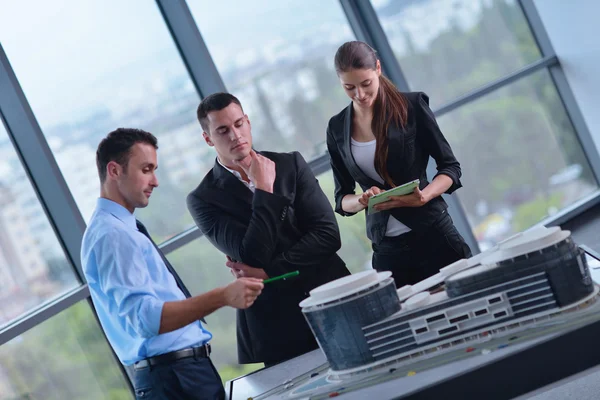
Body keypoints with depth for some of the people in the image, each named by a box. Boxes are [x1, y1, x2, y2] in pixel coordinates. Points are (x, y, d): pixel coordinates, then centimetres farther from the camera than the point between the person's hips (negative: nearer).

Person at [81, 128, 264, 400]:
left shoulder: (122, 229, 15)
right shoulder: (111, 234, -17)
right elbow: (144, 317, -29)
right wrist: (223, 297, -35)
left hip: (182, 370, 10)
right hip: (173, 377, -10)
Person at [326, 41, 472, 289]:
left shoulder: (411, 106, -3)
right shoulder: (337, 128, 6)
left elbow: (450, 167, -1)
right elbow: (342, 199, 11)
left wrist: (424, 196, -19)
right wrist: (363, 201, -11)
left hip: (434, 234, -2)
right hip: (387, 249, 2)